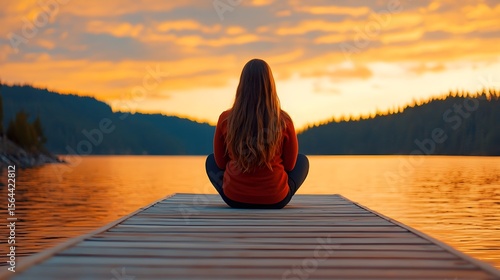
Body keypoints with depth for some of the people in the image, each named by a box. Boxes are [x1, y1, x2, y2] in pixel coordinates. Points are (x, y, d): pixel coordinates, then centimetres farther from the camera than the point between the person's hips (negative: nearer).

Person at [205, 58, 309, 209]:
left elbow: (220, 162, 4)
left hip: (234, 198, 1)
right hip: (275, 200, 0)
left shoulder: (226, 119, -10)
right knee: (302, 160, 27)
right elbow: (290, 164, 2)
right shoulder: (284, 121, -11)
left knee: (211, 161, 30)